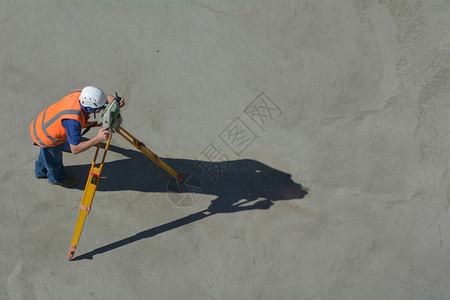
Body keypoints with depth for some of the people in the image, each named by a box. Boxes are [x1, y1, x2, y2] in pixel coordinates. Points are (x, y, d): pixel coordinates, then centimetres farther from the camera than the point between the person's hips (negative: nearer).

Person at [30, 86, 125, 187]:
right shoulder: (73, 120, -42)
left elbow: (106, 97, -7)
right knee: (54, 161, 25)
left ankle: (41, 171, 65)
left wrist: (117, 102, -28)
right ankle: (57, 178, 56)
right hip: (46, 137, -7)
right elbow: (75, 149, -36)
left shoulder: (81, 94, -22)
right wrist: (97, 139, -43)